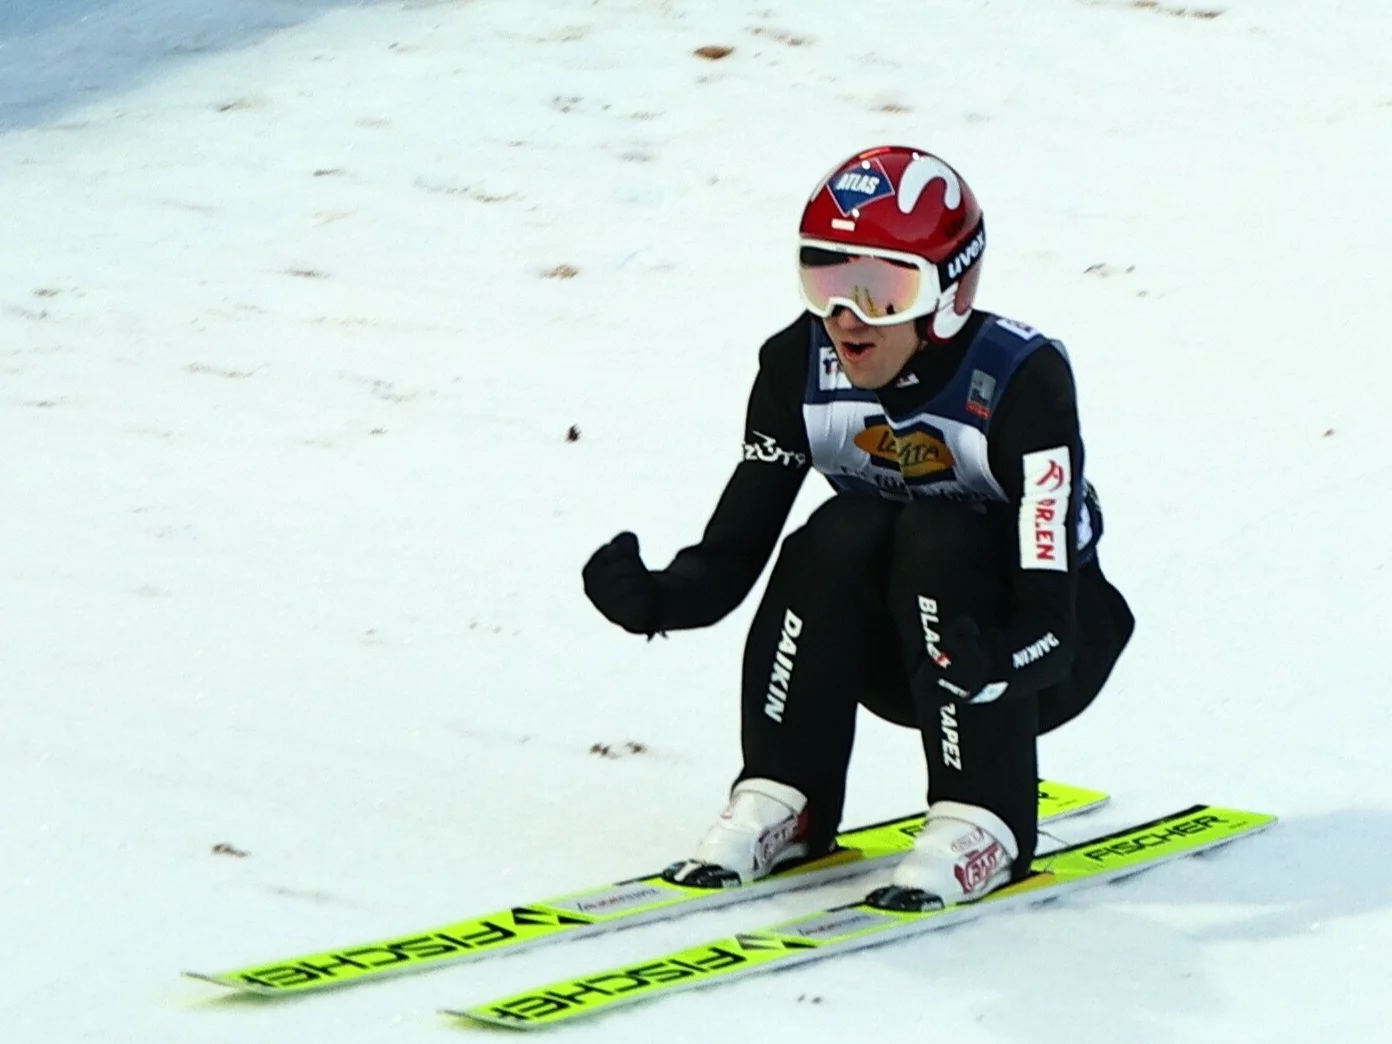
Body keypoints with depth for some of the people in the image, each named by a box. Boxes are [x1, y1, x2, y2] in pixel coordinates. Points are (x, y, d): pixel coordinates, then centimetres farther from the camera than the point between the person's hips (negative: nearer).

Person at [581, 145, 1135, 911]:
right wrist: (654, 598, -37)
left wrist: (991, 661, -56)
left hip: (1046, 655, -4)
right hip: (906, 658, 4)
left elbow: (1047, 621, -34)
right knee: (842, 536, -27)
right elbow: (731, 555, -15)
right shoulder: (800, 366, -14)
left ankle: (983, 821, -26)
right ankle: (784, 799, -18)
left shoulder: (1020, 377, -27)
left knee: (933, 537, -32)